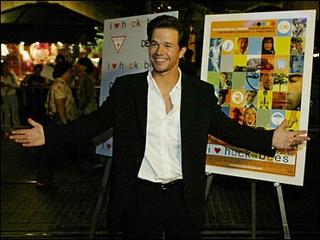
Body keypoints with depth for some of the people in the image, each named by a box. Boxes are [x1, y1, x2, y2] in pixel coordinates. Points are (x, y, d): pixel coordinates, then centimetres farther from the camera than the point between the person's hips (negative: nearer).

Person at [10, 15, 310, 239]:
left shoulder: (202, 92, -1)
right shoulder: (125, 87, -3)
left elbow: (226, 127, 4)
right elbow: (95, 122, 1)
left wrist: (270, 139, -6)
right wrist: (49, 135, -7)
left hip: (184, 197, 1)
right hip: (139, 196, -1)